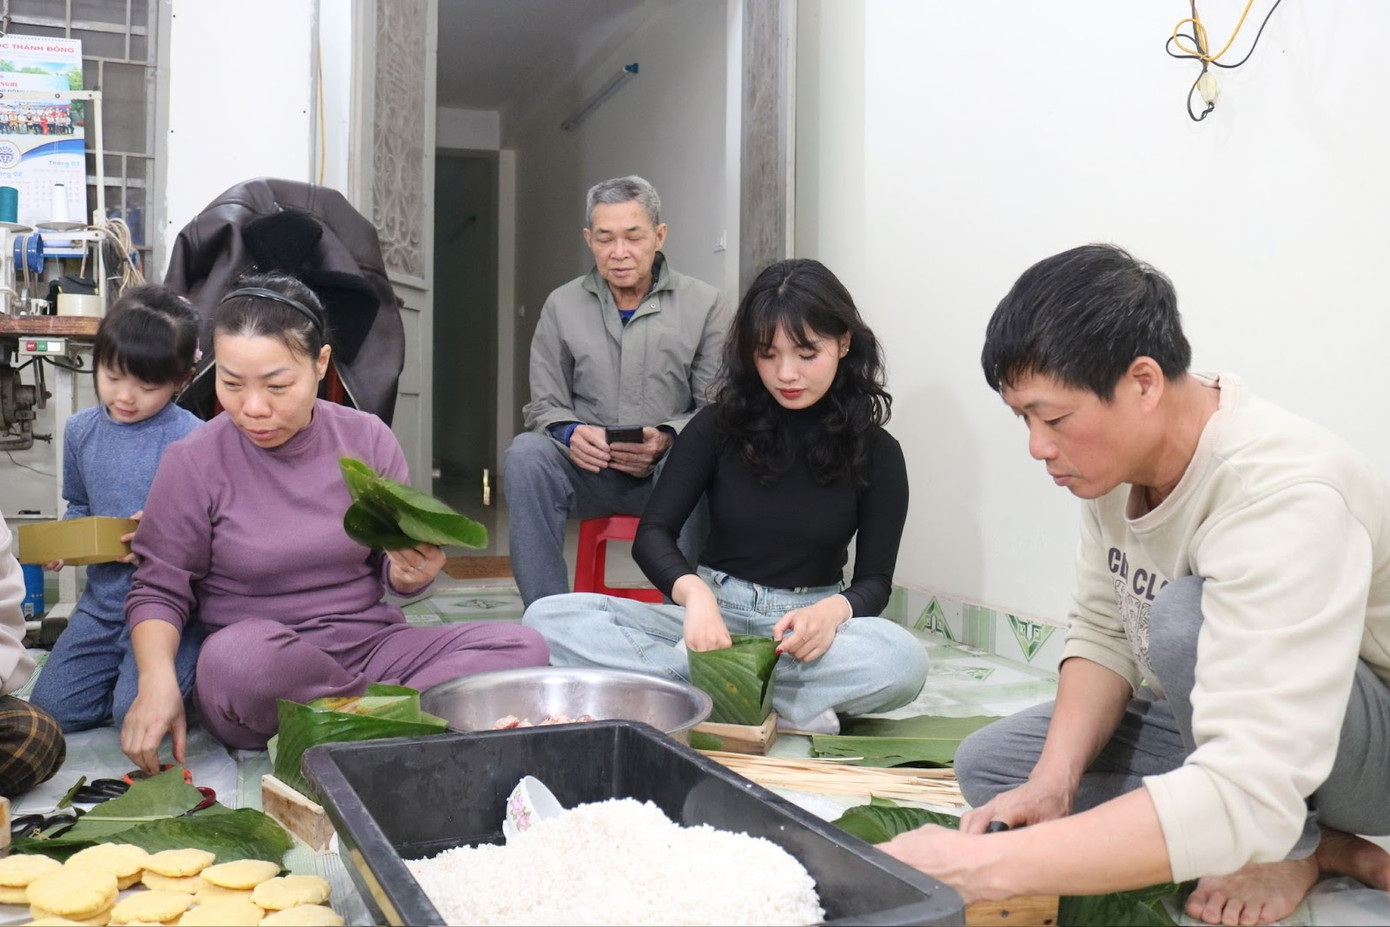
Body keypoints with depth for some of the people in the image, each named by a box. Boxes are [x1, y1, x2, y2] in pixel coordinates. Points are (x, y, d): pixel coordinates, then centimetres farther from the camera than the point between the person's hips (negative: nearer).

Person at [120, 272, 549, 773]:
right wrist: (157, 679, -19)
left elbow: (392, 570, 7)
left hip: (370, 645, 2)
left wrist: (410, 574, -18)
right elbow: (160, 590, 0)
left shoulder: (368, 439, 0)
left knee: (521, 646, -16)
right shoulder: (192, 463, -6)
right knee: (239, 651, -39)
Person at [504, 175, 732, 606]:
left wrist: (667, 438, -20)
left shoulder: (705, 305, 5)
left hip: (667, 466, -2)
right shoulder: (563, 305, 12)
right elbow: (545, 406, 10)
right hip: (588, 469, 2)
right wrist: (571, 433, -14)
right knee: (526, 453, -28)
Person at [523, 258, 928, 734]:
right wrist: (694, 594, -29)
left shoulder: (877, 453, 2)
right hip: (713, 614, 2)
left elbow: (875, 579, 1)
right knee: (549, 619, -24)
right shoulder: (720, 425, 2)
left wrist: (832, 610, -25)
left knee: (904, 660, -36)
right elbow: (652, 534, -6)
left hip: (808, 626, -1)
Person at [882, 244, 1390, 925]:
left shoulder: (1284, 498, -36)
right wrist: (1054, 782, -19)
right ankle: (1320, 844, 0)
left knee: (1185, 616, -35)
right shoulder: (1114, 453, -9)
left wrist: (981, 865, -47)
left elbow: (1247, 793, -44)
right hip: (1223, 718, 8)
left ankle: (1287, 849, -5)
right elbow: (1101, 634, -1)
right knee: (986, 764, -2)